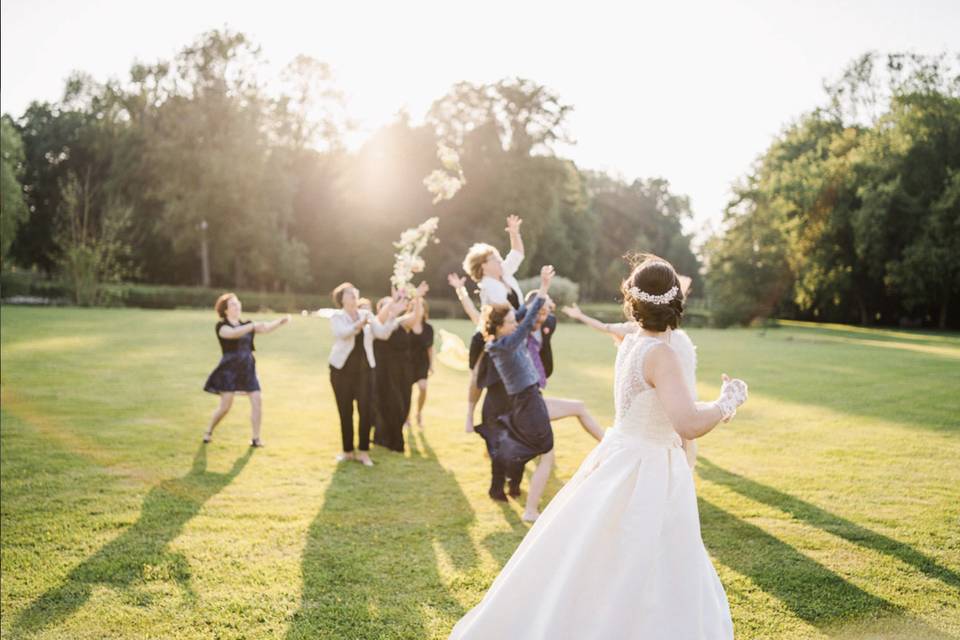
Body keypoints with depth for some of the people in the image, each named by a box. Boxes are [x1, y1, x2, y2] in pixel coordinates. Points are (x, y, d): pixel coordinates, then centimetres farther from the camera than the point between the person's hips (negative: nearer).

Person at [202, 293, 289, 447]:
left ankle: (255, 438, 3)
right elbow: (233, 333, -27)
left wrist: (281, 321, -20)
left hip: (247, 369, 5)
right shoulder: (221, 326, -4)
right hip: (229, 370, -5)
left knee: (257, 402, -5)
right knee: (225, 406, -5)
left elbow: (266, 328, -3)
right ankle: (208, 431, 20)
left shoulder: (246, 325, 12)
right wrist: (253, 326, -36)